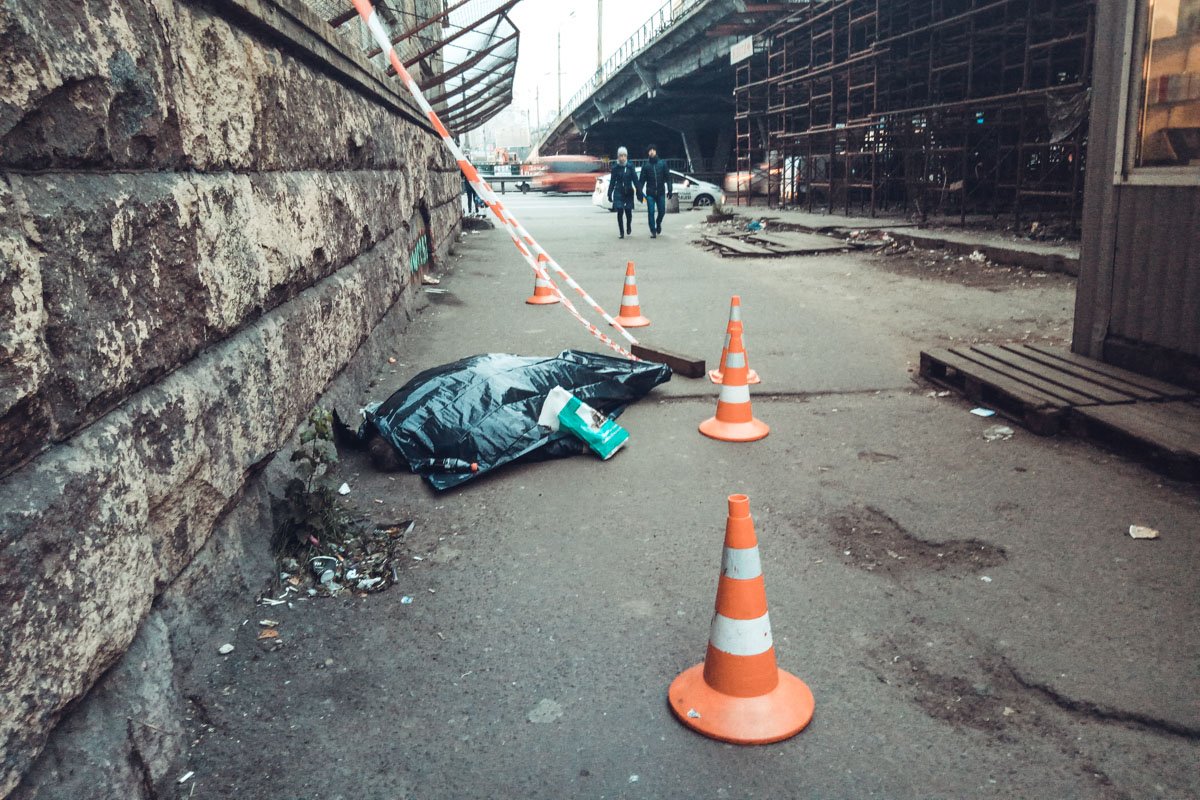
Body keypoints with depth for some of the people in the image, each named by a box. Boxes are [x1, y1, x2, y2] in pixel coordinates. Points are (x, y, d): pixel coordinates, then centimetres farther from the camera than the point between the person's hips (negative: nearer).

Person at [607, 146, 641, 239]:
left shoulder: (630, 166, -3)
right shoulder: (615, 167, -1)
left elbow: (635, 180, -3)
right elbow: (612, 181, 3)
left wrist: (639, 194, -6)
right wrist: (610, 194, 3)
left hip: (629, 192, 0)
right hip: (619, 192, 0)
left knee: (628, 212, 1)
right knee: (620, 212, -5)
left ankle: (629, 226, 32)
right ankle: (621, 233, 4)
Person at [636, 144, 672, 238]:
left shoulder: (662, 163, 1)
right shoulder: (646, 165, 0)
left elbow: (668, 177, 0)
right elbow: (641, 179, -1)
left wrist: (670, 190, -7)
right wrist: (639, 190, -10)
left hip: (661, 192, 1)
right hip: (650, 193, -1)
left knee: (661, 211, 7)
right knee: (651, 212, -5)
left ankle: (658, 223, 37)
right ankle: (653, 231, 4)